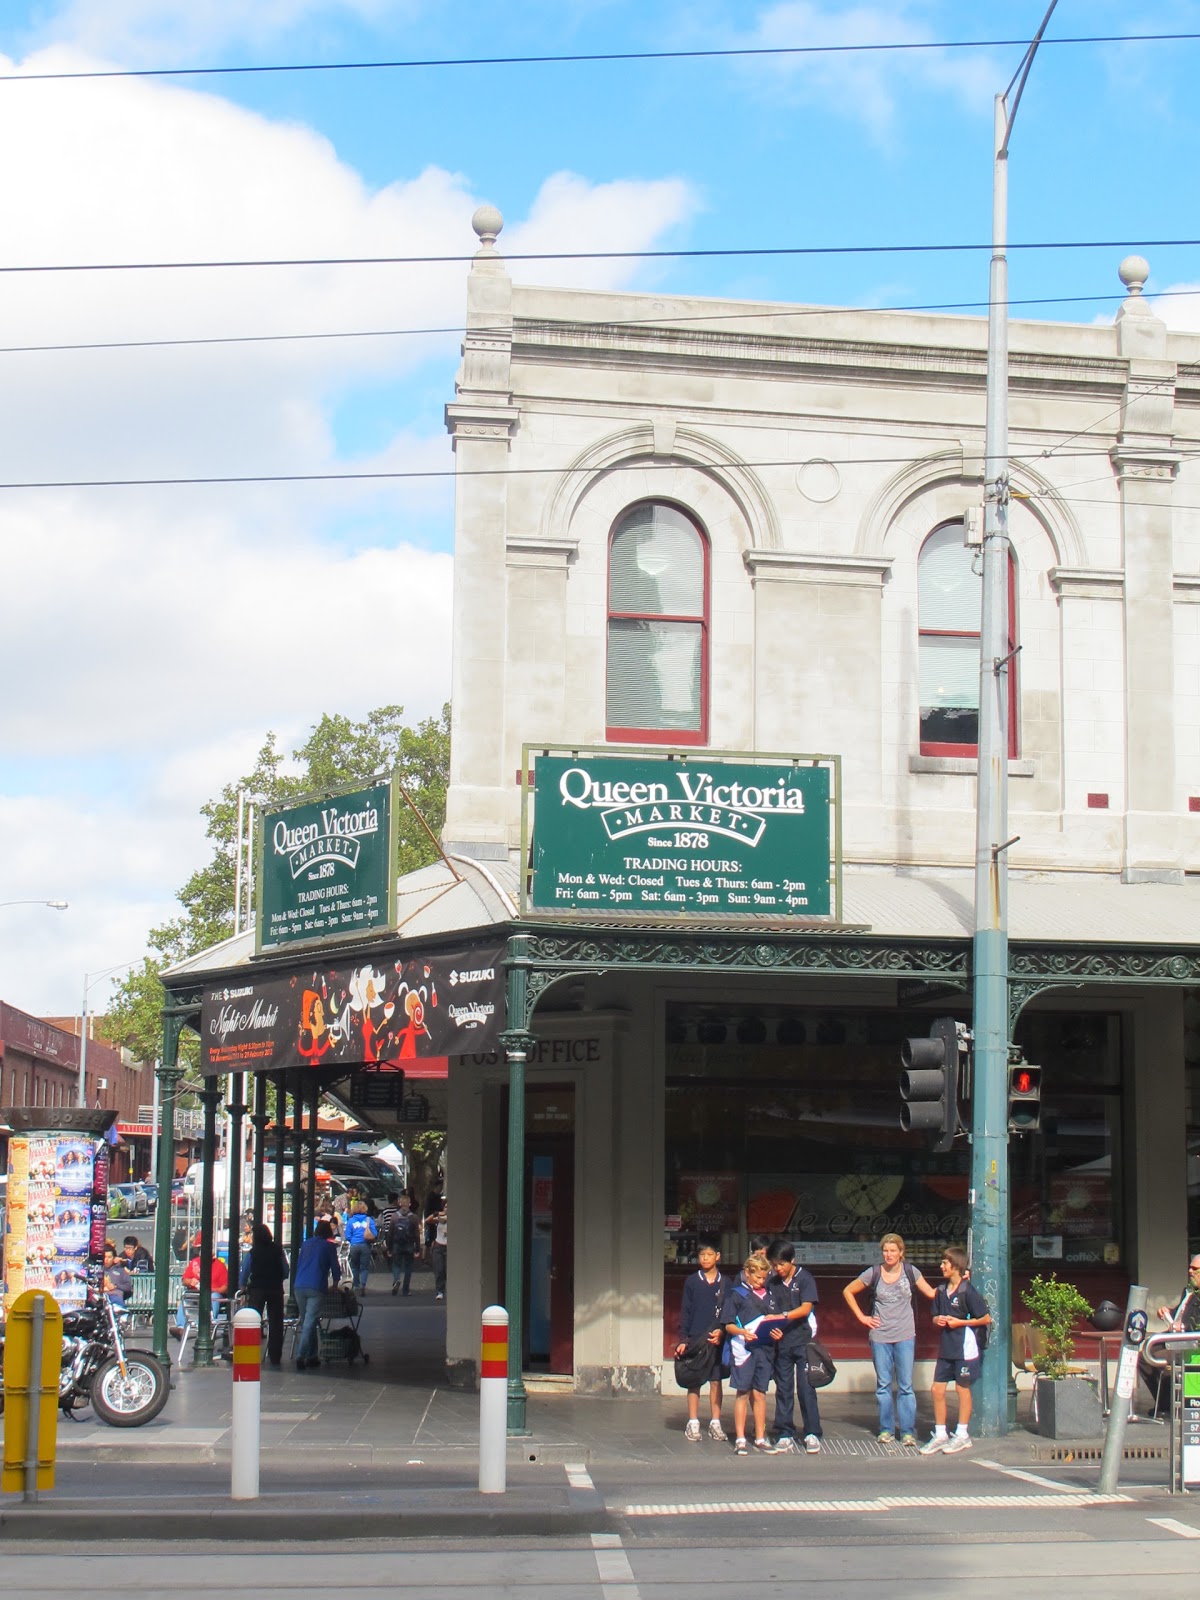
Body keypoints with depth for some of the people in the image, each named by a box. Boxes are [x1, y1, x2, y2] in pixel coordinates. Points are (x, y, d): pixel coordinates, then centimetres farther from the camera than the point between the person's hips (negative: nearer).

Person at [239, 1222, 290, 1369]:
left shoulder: (252, 1253, -7)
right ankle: (275, 1357, 9)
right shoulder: (278, 1250, 0)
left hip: (257, 1290, -2)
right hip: (276, 1290, 2)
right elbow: (286, 1272, 2)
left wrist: (242, 1287, 13)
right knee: (275, 1323, 8)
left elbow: (244, 1274, -3)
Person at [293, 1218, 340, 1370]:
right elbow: (335, 1267, 6)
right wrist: (335, 1284, 23)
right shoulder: (329, 1246, 4)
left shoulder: (306, 1244, 17)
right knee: (310, 1323, -9)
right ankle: (301, 1356, -22)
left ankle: (311, 1356, 17)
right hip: (316, 1288, -5)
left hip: (299, 1286, 5)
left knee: (306, 1322, 16)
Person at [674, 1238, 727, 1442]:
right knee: (694, 1381, 1)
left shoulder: (724, 1284, 6)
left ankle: (715, 1423, 12)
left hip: (717, 1339, 1)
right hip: (695, 1338, -1)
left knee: (716, 1381, 5)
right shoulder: (692, 1281, 4)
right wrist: (682, 1339, -3)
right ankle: (693, 1423, 6)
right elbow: (685, 1312, 3)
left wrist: (722, 1331, -10)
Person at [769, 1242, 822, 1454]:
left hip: (803, 1340, -3)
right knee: (783, 1389, 3)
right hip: (781, 1341, 3)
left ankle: (812, 1434, 3)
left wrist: (781, 1316, -22)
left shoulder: (805, 1279, -2)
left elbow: (805, 1309, -11)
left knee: (806, 1387, -3)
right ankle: (785, 1435, 6)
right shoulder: (773, 1283, 9)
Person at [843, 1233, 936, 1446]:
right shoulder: (873, 1274, 1)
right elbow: (848, 1291, 10)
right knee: (883, 1385, 4)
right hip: (880, 1336, 1)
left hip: (905, 1336, -1)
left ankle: (908, 1432, 0)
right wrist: (861, 1316, 4)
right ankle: (886, 1430, 12)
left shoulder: (910, 1272, 2)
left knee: (905, 1386, -3)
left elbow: (931, 1293, 0)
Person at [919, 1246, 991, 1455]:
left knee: (962, 1388, 3)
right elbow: (935, 1317, 20)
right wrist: (938, 1320, -4)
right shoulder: (941, 1291, 9)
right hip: (946, 1348, 7)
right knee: (937, 1389, 4)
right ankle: (940, 1435, 14)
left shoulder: (968, 1291, -12)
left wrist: (959, 1322, -13)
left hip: (965, 1347, -7)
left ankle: (962, 1435, 14)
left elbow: (986, 1319, -10)